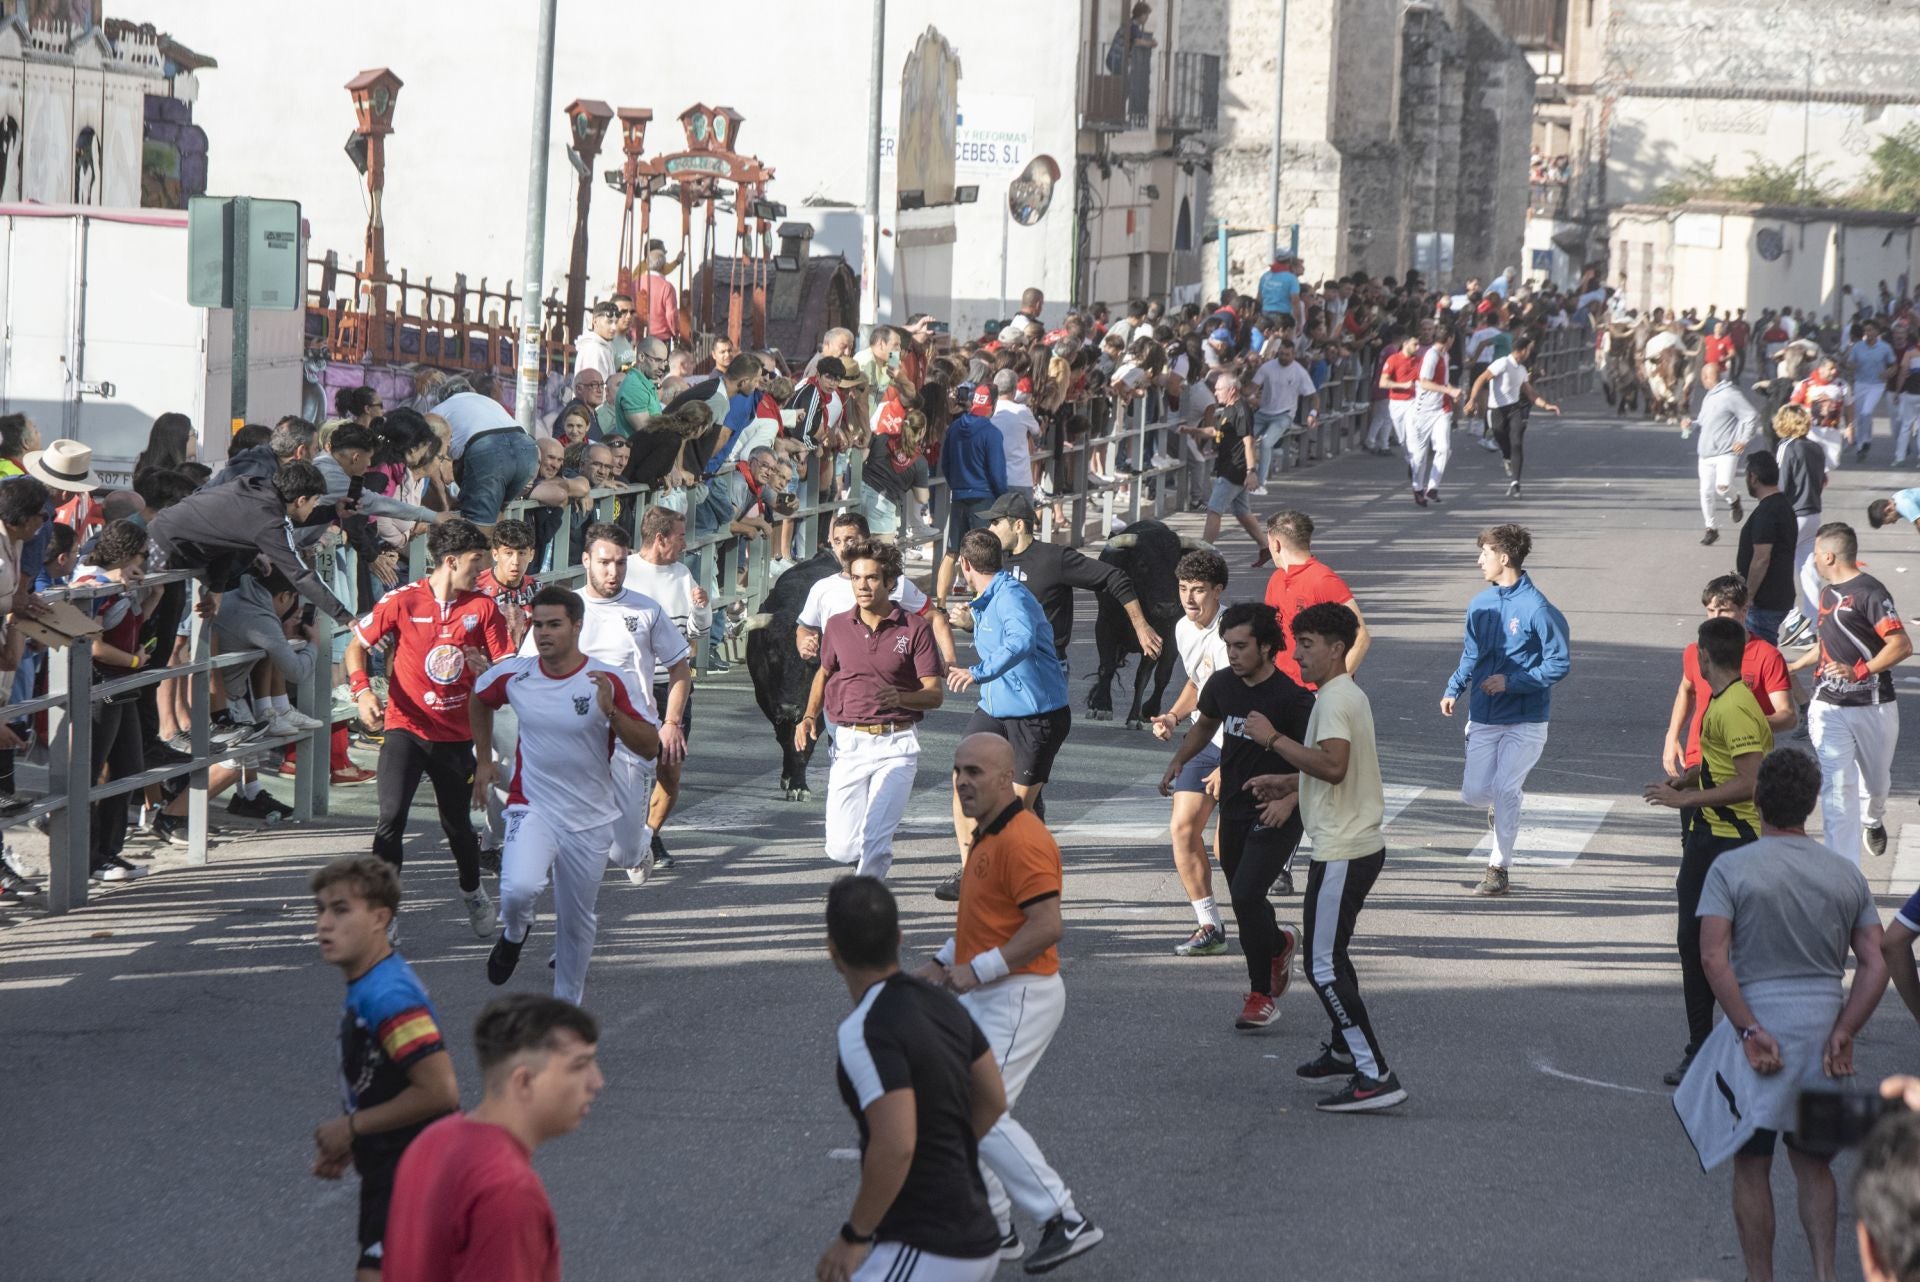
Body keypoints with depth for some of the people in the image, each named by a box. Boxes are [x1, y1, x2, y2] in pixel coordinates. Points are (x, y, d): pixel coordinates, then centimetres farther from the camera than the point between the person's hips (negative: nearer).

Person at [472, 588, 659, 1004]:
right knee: (519, 888, -28)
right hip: (532, 809, 0)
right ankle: (514, 934, 7)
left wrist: (610, 712, -28)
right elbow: (479, 700, 19)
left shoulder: (608, 682, -12)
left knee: (577, 922, 10)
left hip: (590, 820, 0)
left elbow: (650, 747, -13)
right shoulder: (513, 675, -5)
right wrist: (484, 760, 20)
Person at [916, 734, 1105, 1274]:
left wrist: (978, 970, -21)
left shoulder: (1022, 840, -19)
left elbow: (1047, 926, -26)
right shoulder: (986, 836, 14)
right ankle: (992, 1228, 20)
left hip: (1020, 997, -11)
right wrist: (945, 961, 14)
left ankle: (1066, 1222, -10)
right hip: (983, 998, 11)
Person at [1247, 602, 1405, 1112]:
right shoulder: (1349, 695, 16)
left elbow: (1333, 765, -30)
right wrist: (1288, 783, 24)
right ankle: (1344, 1048, 41)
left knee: (1323, 964, -10)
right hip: (1362, 845, 11)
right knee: (1327, 952, 26)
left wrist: (1277, 740, -22)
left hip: (1342, 853, -11)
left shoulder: (1335, 699, -16)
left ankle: (1376, 1077, -14)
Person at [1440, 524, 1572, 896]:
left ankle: (1499, 869, 0)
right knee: (1474, 792, 1)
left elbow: (1559, 664, -12)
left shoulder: (1537, 608, -15)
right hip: (1484, 718, 6)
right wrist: (1454, 689, 0)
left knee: (1504, 790, -12)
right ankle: (1511, 796, 37)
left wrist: (1511, 681, -20)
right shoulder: (1480, 605, 5)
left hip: (1525, 721, -6)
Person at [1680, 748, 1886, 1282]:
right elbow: (1876, 965, -4)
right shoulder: (1846, 876, 3)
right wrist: (1842, 1033, -7)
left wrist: (1750, 1032, -16)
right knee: (1812, 1163, 18)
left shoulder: (1732, 868, -8)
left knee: (1751, 1167, 8)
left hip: (1756, 1028, -3)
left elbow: (1713, 958, -18)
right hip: (1824, 1028, 3)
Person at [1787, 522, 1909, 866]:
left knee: (1876, 782, 14)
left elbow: (1902, 645, -21)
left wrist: (1860, 672, -29)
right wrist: (1792, 667, 33)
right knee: (1837, 789, -6)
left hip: (1872, 706, -5)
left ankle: (1872, 819, 50)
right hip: (1828, 708, 5)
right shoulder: (1828, 592, 13)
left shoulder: (1869, 592, -14)